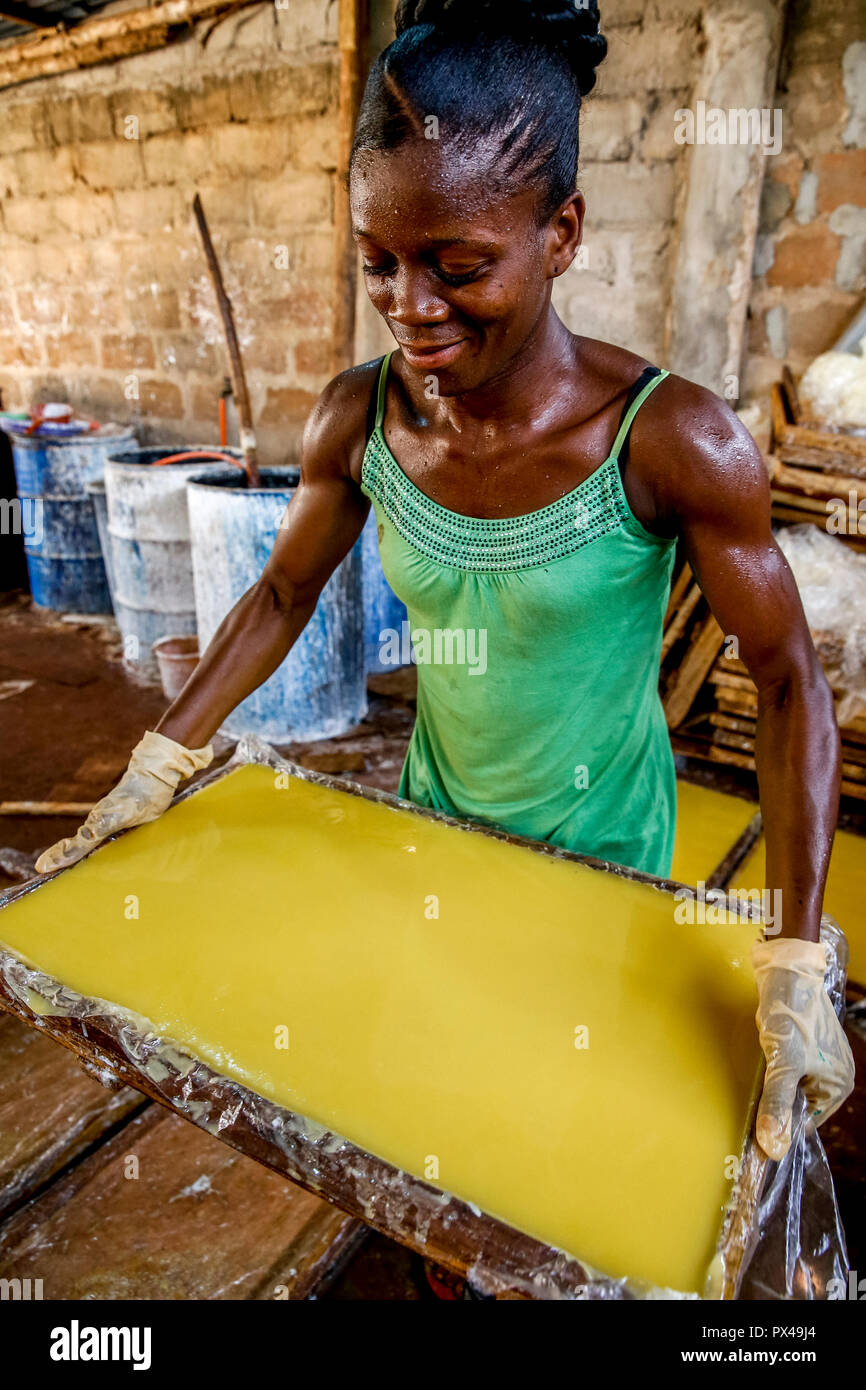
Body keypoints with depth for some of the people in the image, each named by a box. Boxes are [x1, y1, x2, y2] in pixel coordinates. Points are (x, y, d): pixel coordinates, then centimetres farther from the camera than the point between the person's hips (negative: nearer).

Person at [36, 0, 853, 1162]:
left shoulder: (672, 442, -27)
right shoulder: (358, 422, -16)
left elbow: (789, 681, -20)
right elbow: (282, 598, -2)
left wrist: (796, 963, -26)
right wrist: (158, 768, -5)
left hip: (602, 838, -3)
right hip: (435, 809, 4)